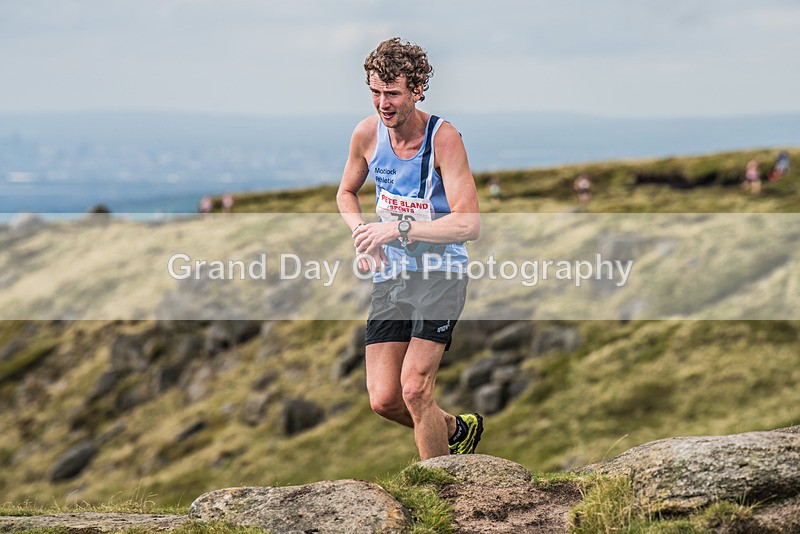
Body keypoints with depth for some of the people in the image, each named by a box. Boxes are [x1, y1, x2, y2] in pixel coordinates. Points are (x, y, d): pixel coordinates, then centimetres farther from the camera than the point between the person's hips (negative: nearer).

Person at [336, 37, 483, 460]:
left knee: (414, 388, -18)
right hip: (390, 275, 5)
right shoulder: (367, 133, -2)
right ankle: (457, 430, 29)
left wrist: (398, 228, -29)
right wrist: (363, 234, -2)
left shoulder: (443, 139, -16)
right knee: (383, 400, -1)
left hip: (441, 274, -5)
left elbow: (468, 224, -23)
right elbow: (346, 192, 18)